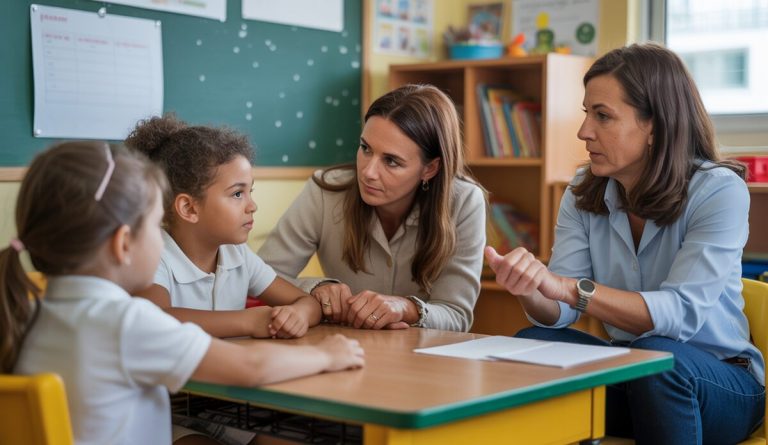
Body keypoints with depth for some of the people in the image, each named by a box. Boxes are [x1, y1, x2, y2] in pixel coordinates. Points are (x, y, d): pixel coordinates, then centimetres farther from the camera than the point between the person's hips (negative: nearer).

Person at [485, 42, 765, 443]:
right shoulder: (583, 193, -1)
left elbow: (681, 313, -29)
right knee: (531, 344, -23)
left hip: (721, 382, -3)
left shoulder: (718, 190, -17)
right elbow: (559, 313, -9)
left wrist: (570, 287, -41)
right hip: (629, 372, 4)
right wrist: (529, 288, -33)